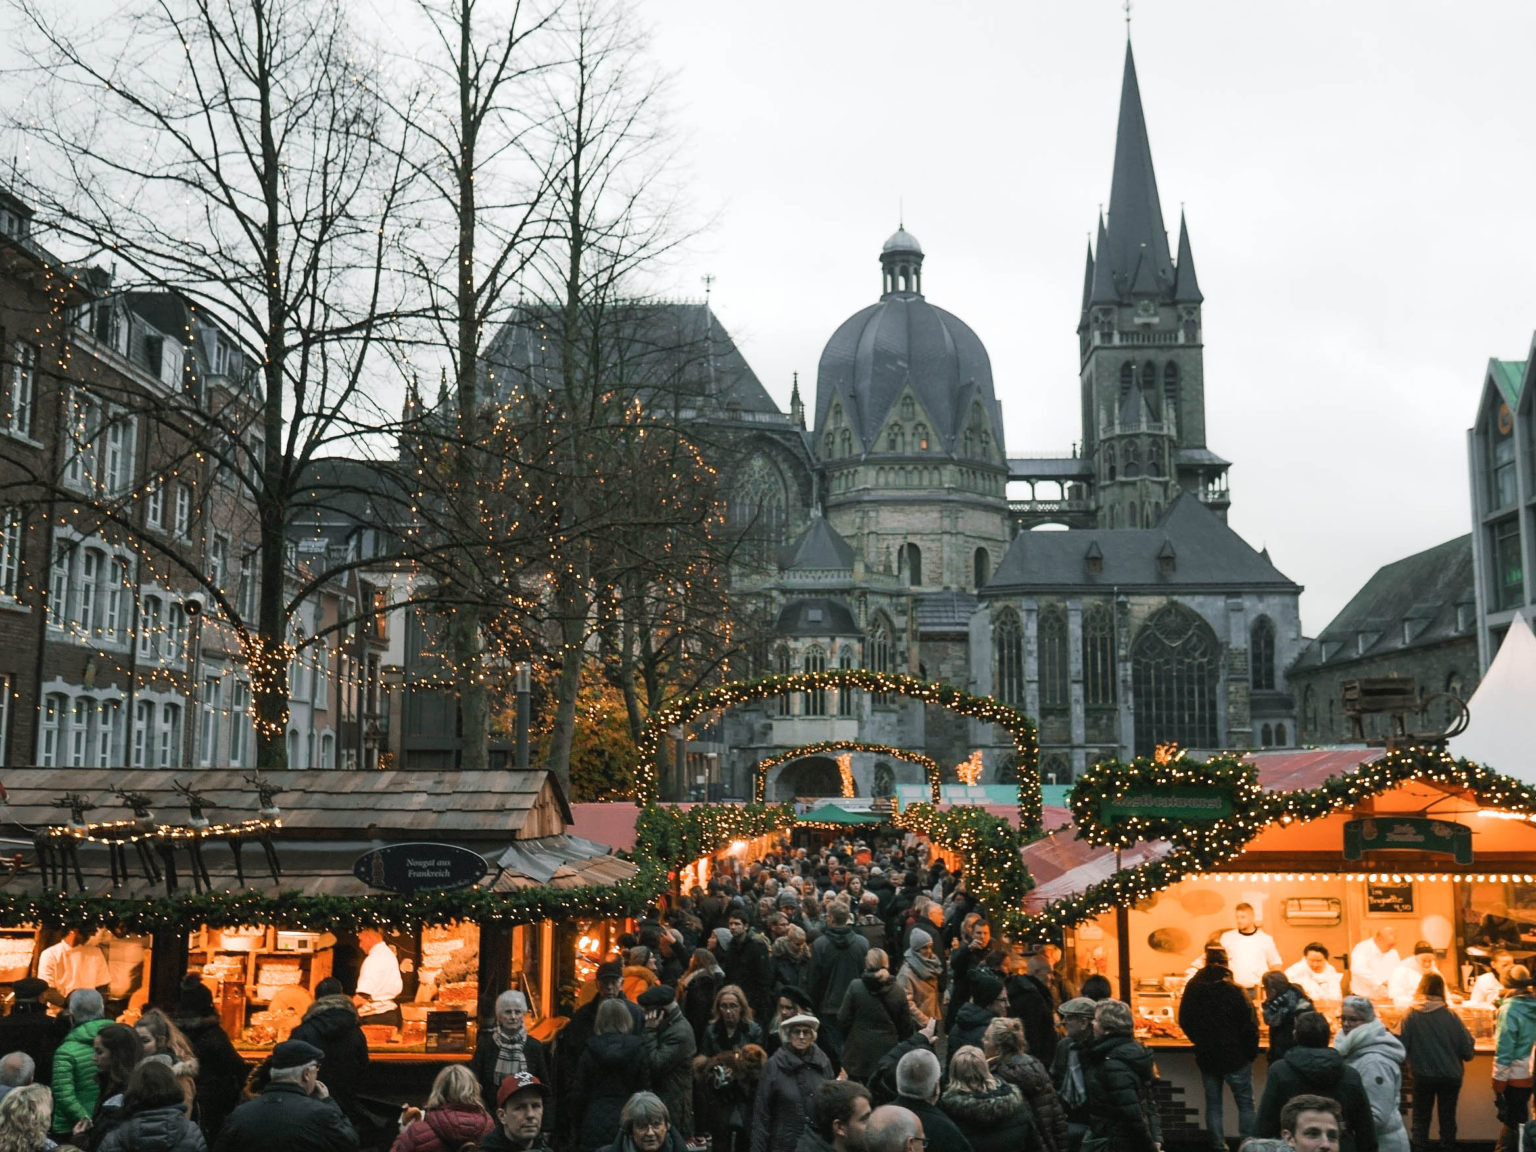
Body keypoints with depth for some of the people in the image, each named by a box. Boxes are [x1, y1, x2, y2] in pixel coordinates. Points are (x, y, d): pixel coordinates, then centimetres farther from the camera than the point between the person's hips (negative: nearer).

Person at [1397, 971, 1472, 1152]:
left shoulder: (1411, 1016, -12)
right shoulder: (1451, 1016, -14)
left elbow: (1400, 1047, -13)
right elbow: (1467, 1047, -11)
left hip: (1423, 1076, 0)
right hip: (1450, 1076, 0)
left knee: (1421, 1117, 14)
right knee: (1447, 1117, 16)